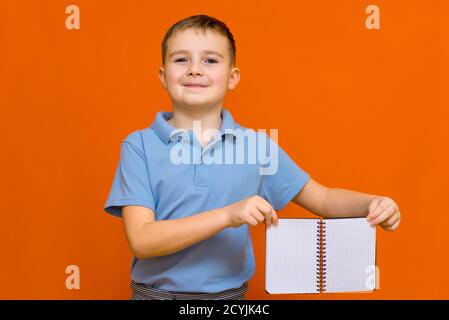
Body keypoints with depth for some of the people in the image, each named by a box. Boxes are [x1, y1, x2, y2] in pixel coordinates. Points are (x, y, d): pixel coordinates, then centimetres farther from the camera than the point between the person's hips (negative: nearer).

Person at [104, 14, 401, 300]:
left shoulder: (256, 145, -3)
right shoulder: (139, 146, -9)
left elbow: (322, 198, 7)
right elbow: (142, 240, -18)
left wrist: (372, 204, -14)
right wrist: (228, 215, -29)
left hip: (230, 293, 2)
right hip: (155, 292, -2)